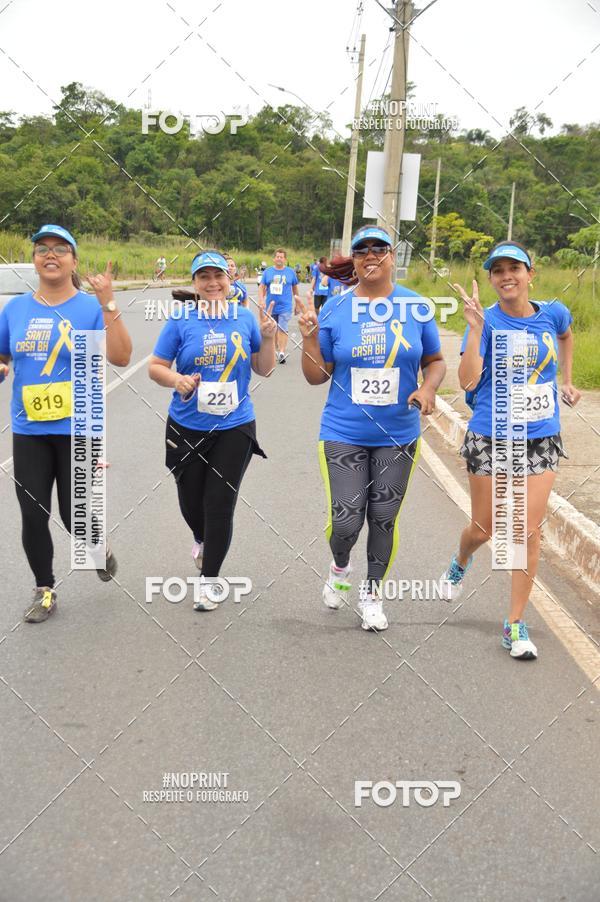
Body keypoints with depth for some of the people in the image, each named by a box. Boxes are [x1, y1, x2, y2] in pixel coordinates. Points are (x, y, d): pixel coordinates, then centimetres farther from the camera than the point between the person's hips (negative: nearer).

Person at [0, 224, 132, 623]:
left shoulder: (91, 307, -6)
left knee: (76, 517, 0)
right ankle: (45, 591, 25)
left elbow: (120, 358, -18)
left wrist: (108, 304, -25)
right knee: (33, 517, 6)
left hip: (78, 430, -3)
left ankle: (100, 551, 35)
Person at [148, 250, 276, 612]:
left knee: (220, 505, -2)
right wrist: (177, 380, -21)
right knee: (191, 502, 14)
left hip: (234, 428, 0)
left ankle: (209, 580, 15)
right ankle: (201, 539, 50)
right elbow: (156, 366, -1)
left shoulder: (245, 318, 0)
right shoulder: (181, 321, -5)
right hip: (187, 429, 0)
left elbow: (264, 370, 7)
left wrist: (268, 338, -9)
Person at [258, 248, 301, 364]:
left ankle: (282, 352, -21)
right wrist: (261, 300, -13)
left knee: (282, 329, -15)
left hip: (285, 307, -3)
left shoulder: (290, 272, 3)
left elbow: (295, 288, 13)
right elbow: (261, 287, 3)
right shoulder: (267, 271, 4)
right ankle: (276, 350, 28)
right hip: (270, 307, 3)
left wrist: (297, 303, 18)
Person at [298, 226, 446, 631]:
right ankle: (340, 568, 30)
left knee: (384, 519, 9)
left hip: (398, 436, 1)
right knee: (345, 522, -6)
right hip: (344, 434, -1)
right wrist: (309, 337, -16)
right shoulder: (334, 310, -3)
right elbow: (317, 377, -1)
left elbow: (435, 361, 8)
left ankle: (372, 593, 32)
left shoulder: (415, 307, -1)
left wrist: (428, 388, -11)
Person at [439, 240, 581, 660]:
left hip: (541, 440, 2)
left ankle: (516, 624, 11)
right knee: (484, 529, 11)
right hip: (491, 439, -2)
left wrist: (567, 381, 19)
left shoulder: (552, 313, -1)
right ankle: (460, 564, 48)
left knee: (529, 532, -1)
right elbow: (468, 381, -22)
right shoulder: (486, 320, -10)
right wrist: (476, 327, -27)